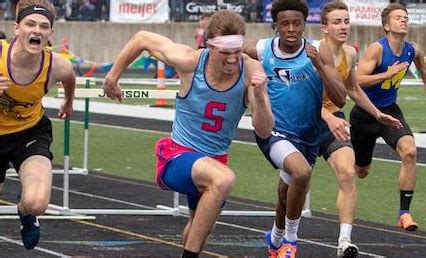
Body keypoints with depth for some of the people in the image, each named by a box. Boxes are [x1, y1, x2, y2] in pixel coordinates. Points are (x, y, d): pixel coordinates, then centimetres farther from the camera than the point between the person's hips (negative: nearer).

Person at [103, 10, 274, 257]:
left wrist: (259, 96, -34)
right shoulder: (190, 61, -20)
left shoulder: (251, 70, -15)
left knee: (201, 229, 25)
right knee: (224, 179, -36)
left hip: (215, 160, 5)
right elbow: (143, 39, -3)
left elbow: (264, 132, -16)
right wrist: (113, 77, 6)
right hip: (176, 156, -5)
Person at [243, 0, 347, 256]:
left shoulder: (319, 51, -9)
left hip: (308, 136, 3)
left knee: (287, 195, 21)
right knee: (301, 172, -32)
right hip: (273, 130, -3)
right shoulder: (259, 50, -9)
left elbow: (340, 100, -16)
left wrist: (319, 64, -27)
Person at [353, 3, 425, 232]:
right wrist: (388, 74, -36)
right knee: (361, 172, 14)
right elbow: (357, 80, -31)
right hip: (365, 115, -3)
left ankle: (404, 213, -20)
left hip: (390, 111, 3)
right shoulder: (377, 49, -23)